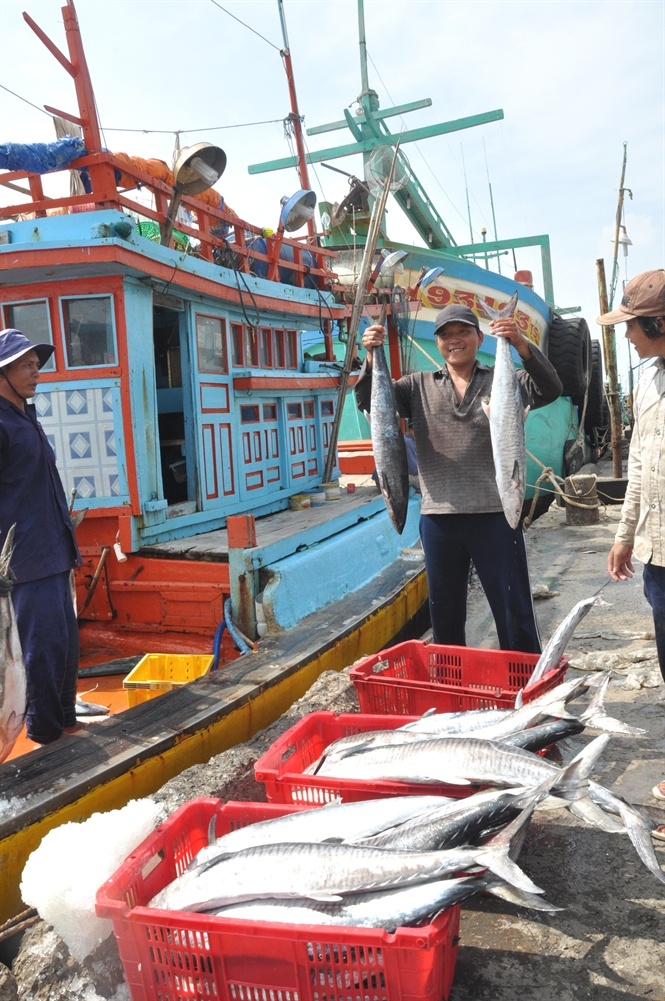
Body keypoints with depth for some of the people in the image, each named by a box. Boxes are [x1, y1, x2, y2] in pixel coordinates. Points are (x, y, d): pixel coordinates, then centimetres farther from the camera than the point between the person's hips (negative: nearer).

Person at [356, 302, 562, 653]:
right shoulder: (419, 386, 11)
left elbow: (549, 389, -9)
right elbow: (369, 400, 3)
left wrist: (521, 345, -24)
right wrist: (371, 358, -15)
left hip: (495, 514, -2)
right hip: (438, 518, 2)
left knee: (514, 610, 6)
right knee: (444, 612, 15)